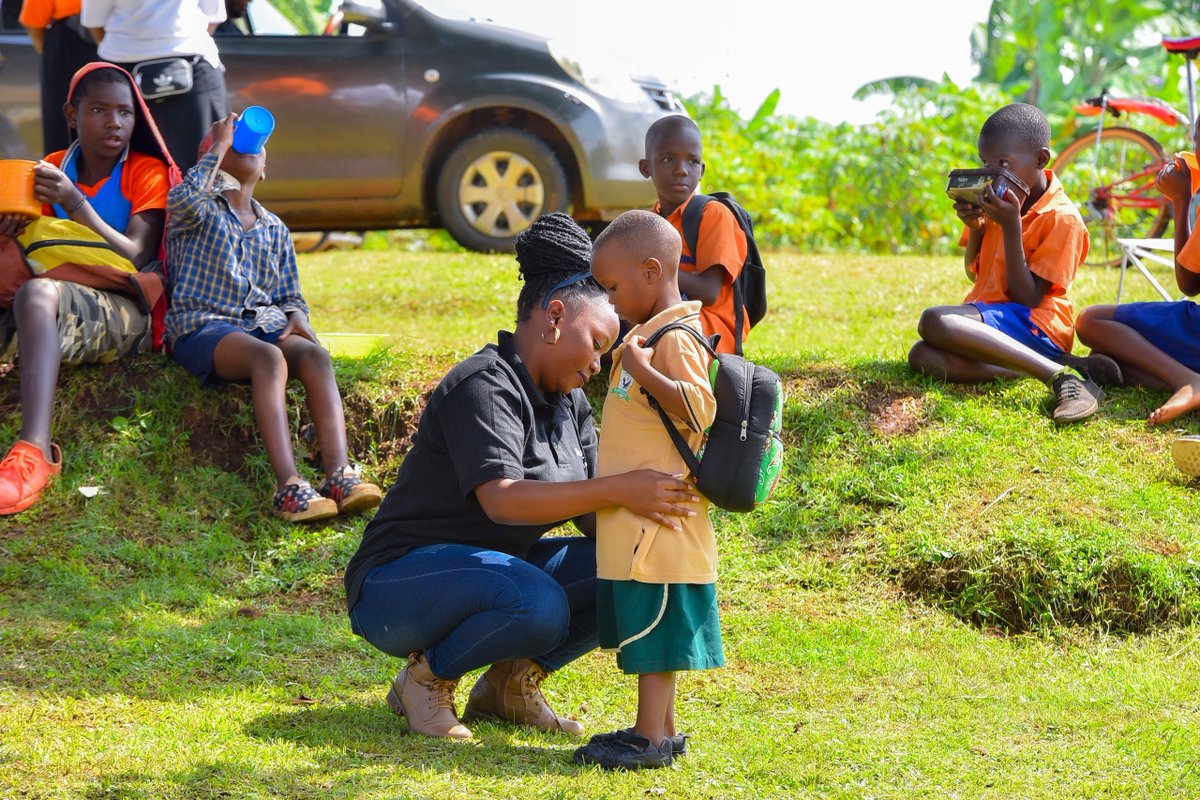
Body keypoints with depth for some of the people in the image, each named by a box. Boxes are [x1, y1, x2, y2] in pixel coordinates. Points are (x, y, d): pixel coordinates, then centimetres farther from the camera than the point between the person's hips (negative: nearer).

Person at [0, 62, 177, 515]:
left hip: (122, 313, -5)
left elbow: (137, 260, -9)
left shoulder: (147, 173, 4)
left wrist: (75, 205, -18)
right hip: (49, 308, 5)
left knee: (37, 293, -37)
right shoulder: (51, 170, 16)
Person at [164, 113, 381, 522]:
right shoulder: (201, 211, 10)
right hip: (204, 326, -5)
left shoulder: (275, 230, 26)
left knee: (315, 355, -30)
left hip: (265, 324, 5)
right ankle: (288, 485, -50)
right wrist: (219, 145, -4)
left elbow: (290, 296, 25)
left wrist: (297, 319, -1)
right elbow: (183, 200, -17)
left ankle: (339, 473, -46)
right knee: (268, 357, -37)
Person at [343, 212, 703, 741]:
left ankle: (510, 681, 5)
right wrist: (618, 489, -43)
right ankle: (426, 676, -9)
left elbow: (592, 515, 4)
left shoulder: (570, 406, 10)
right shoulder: (483, 387, -20)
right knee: (540, 607, -36)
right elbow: (501, 499, -35)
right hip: (400, 579, -9)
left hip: (497, 569, 9)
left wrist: (646, 514, -18)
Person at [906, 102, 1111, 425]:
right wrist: (975, 228, 0)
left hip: (1035, 324, -9)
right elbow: (974, 274, 20)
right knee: (922, 356, -18)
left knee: (934, 321, -30)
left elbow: (1027, 298, -16)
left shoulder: (1062, 217, -12)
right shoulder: (1004, 201, 11)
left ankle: (1060, 376, -34)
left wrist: (1011, 226, -21)